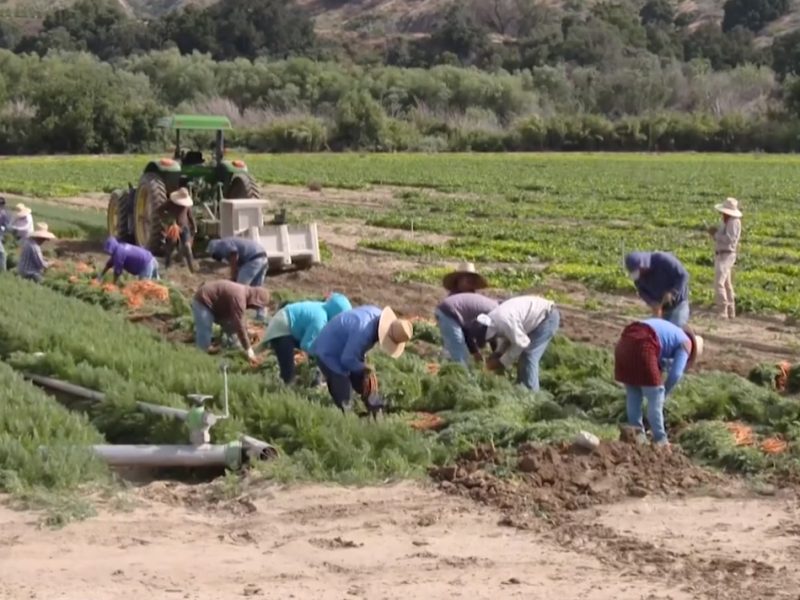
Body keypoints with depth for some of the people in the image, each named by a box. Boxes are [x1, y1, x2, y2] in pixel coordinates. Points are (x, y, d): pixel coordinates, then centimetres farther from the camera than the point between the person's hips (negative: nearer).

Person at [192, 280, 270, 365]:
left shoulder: (244, 293, 2)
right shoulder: (239, 298, -30)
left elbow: (242, 322, 13)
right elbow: (240, 326, -30)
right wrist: (249, 350, -24)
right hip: (203, 303, -11)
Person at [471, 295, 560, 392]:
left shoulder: (504, 320, -31)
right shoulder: (493, 319, -2)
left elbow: (521, 343, -24)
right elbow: (506, 337, 15)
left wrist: (502, 362, -13)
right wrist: (498, 353, -1)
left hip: (548, 317, -10)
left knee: (528, 357, -12)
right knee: (524, 356, 12)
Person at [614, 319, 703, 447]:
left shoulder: (669, 332, 37)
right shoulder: (686, 343, 15)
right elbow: (676, 374, 4)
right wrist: (664, 394, 17)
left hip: (624, 343, 7)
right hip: (642, 346, -7)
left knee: (633, 394, 21)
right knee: (655, 396, 7)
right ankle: (660, 440, 12)